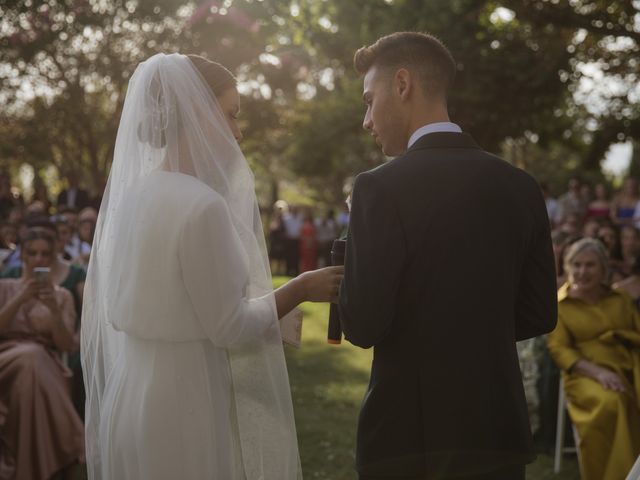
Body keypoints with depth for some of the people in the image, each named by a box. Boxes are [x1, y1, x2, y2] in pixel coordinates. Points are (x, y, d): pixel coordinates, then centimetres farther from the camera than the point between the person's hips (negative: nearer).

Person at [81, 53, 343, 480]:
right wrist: (301, 289, -5)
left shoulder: (128, 195, 4)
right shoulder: (201, 205, -20)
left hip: (131, 400, 8)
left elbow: (108, 309, 12)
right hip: (188, 406, -8)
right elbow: (230, 329, -17)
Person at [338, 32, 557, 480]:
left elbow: (363, 326, -16)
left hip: (411, 432, -5)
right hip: (500, 431, 5)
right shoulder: (520, 187, 2)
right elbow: (539, 315, 6)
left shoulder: (381, 188, -14)